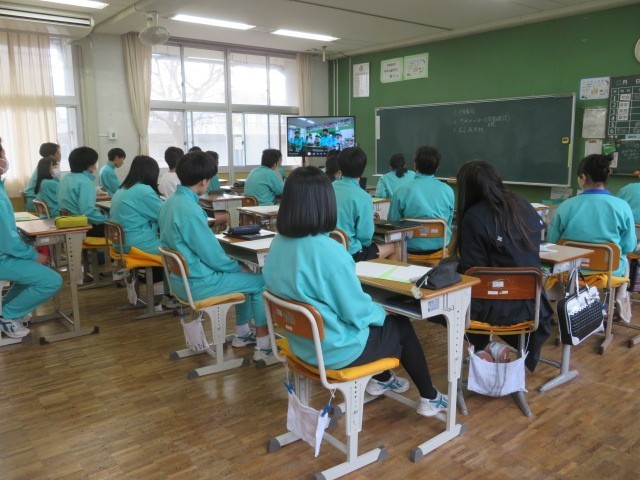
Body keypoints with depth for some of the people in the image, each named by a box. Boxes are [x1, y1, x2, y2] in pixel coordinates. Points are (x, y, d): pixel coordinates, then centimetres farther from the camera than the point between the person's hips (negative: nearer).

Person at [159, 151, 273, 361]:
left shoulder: (171, 201, 4)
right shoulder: (190, 210, -26)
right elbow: (214, 258, -22)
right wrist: (239, 268, -4)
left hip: (183, 276, 10)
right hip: (197, 282, -10)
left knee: (245, 277, 23)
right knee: (260, 281, 0)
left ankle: (242, 333, 32)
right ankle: (263, 345, 9)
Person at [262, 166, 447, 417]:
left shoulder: (277, 244, -6)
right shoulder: (329, 250, -31)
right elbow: (356, 312, -22)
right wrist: (381, 313, 0)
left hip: (302, 342, 7)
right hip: (335, 349, -7)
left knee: (380, 319, 28)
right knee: (401, 325, 17)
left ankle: (381, 379, 47)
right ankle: (429, 398, 34)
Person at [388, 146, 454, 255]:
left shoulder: (402, 191, -10)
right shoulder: (448, 191, -2)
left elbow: (393, 222, -1)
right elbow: (449, 223, 10)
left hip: (411, 247, -2)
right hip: (440, 246, 2)